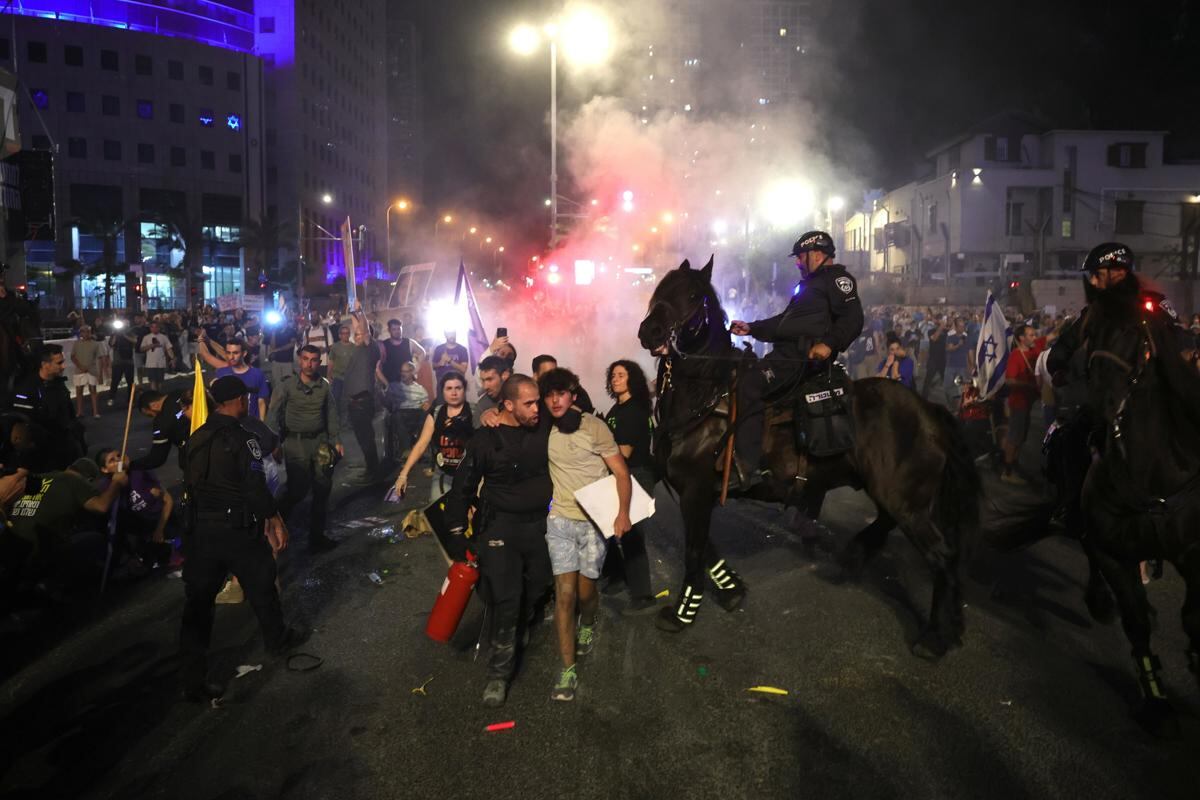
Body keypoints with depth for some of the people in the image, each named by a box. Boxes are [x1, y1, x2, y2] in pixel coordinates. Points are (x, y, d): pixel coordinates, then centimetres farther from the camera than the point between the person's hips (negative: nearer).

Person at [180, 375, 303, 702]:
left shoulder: (197, 438, 6)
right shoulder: (242, 438, -15)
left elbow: (191, 483, 12)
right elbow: (256, 488, -18)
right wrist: (274, 521, -8)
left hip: (200, 528, 6)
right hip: (237, 529, -5)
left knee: (198, 601, 6)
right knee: (261, 586, 17)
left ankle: (193, 679, 8)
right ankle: (277, 639, 38)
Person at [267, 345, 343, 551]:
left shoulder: (324, 386, 3)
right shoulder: (287, 386, -7)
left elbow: (331, 414, 11)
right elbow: (273, 415, -10)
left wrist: (336, 441, 9)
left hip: (320, 440, 4)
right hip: (296, 442, -4)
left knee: (323, 488, 8)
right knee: (298, 488, -6)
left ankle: (316, 535, 21)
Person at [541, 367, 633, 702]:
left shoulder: (594, 427, -9)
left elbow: (621, 472, -8)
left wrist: (623, 512, -20)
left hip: (595, 520, -2)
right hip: (561, 519, 2)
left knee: (585, 589, 9)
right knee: (565, 592, -6)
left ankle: (587, 626, 45)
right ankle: (568, 670, 1)